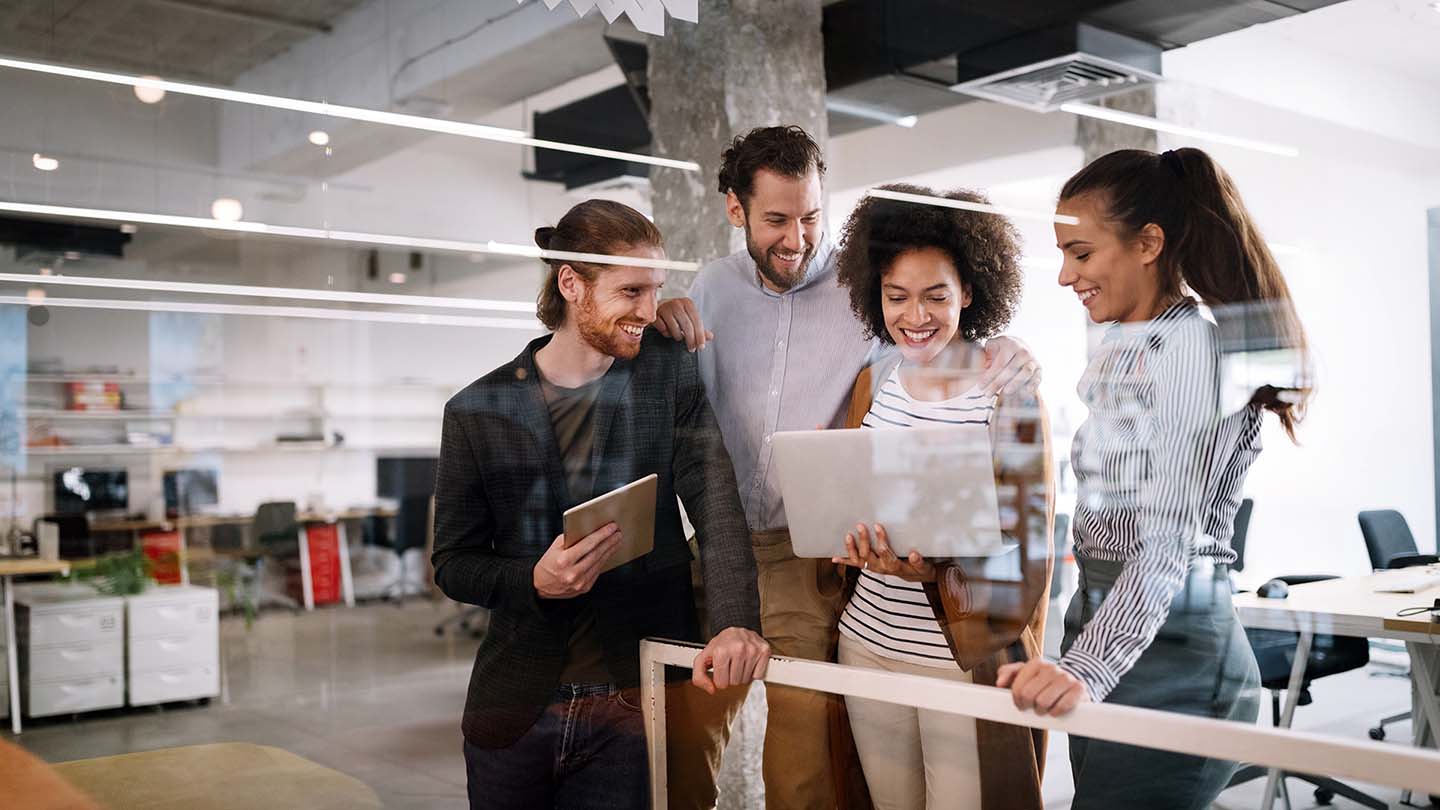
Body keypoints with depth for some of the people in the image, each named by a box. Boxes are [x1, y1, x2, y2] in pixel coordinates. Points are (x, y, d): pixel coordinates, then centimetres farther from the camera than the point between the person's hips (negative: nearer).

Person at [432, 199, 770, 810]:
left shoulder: (669, 372, 0)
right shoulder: (478, 412, -2)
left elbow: (716, 505, -10)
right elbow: (454, 563, 2)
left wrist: (737, 621, -26)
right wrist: (535, 580, -19)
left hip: (636, 704, 0)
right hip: (516, 707, 1)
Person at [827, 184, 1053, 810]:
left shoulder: (1012, 395, -10)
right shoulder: (873, 382, 4)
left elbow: (1027, 550, -11)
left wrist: (934, 572, -26)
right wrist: (849, 536, -7)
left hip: (970, 660, -4)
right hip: (867, 645, 4)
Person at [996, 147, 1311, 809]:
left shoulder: (1193, 348, -14)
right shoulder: (1119, 351, 14)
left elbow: (1167, 545, -22)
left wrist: (1085, 670, -29)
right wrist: (1079, 661, 16)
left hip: (1170, 651, -8)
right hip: (1101, 626, 8)